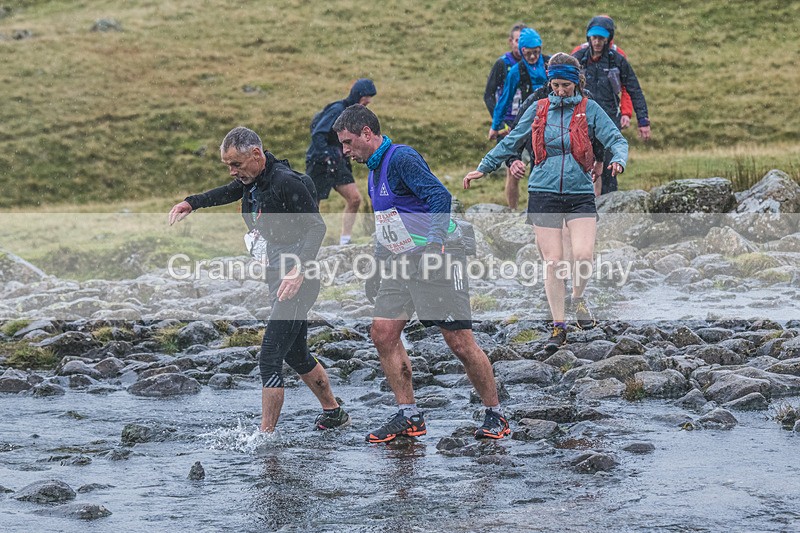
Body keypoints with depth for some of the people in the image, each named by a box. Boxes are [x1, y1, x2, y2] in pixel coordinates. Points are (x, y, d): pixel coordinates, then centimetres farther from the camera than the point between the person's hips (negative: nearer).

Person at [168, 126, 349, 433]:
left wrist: (298, 271, -33)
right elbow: (228, 192, 31)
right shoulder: (252, 179, 6)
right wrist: (191, 203, 19)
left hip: (297, 283, -10)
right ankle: (334, 413, 37)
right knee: (295, 354, 21)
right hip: (277, 280, 10)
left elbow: (317, 227, -21)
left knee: (269, 359, -13)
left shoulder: (286, 183, -21)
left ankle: (265, 436, -12)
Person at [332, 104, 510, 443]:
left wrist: (435, 244, -35)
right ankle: (408, 417, 6)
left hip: (438, 258, -9)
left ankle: (495, 416, 5)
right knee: (383, 333, -1)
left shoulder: (401, 158, -14)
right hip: (400, 262, 9)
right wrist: (378, 269, 27)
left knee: (460, 342, -8)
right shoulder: (375, 169, 16)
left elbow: (440, 196, -26)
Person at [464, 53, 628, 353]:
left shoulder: (589, 109, 2)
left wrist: (618, 159, -24)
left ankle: (578, 298, 15)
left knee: (583, 255, -17)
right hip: (544, 193, 1)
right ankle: (558, 327, 8)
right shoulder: (538, 110, 8)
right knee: (553, 262, -2)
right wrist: (483, 168, 19)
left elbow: (616, 139, -2)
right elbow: (510, 142, 17)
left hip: (580, 194, -1)